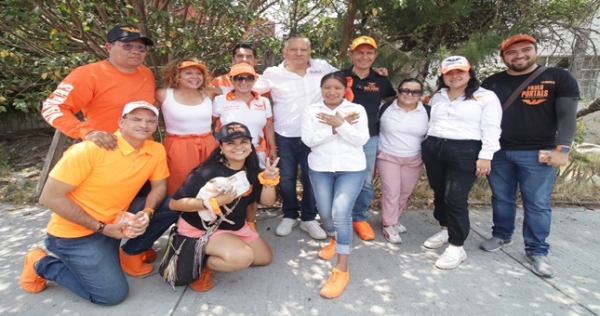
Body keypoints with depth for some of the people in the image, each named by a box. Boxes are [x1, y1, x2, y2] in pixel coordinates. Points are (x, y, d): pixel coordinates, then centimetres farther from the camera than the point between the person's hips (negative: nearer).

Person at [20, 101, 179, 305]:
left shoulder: (156, 151, -9)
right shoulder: (91, 149, -24)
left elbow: (159, 187, 2)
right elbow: (50, 197, -20)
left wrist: (147, 213, -20)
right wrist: (100, 227, -22)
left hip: (117, 219, 6)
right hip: (75, 232, -5)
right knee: (113, 294, -11)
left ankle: (131, 253, 12)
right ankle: (42, 265, 11)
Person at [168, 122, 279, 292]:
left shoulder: (251, 170, -6)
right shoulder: (208, 172, -26)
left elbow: (267, 201, -2)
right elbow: (175, 203, -26)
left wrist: (269, 180, -21)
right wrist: (214, 201, -36)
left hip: (235, 227, 8)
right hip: (200, 229, -8)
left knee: (265, 258, 15)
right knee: (243, 257, -30)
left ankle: (217, 256, 21)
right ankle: (199, 264, -5)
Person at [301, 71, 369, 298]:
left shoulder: (357, 109, 0)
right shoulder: (311, 110, 1)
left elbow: (361, 139, -9)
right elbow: (308, 139, -11)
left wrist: (339, 125, -19)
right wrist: (337, 126, -16)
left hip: (351, 169, -2)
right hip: (320, 168, 2)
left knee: (341, 212, -15)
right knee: (325, 213, 9)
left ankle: (342, 270, -7)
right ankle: (334, 240, 44)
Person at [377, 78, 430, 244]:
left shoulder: (428, 112, -4)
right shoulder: (385, 109, -7)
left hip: (414, 160, 2)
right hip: (387, 157, -2)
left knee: (405, 192, 12)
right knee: (391, 192, -1)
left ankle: (392, 219, 31)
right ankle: (389, 225, 12)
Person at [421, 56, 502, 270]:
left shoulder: (486, 97, 0)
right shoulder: (437, 97, 16)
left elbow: (491, 130, -6)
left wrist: (485, 156, -13)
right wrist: (428, 145, 19)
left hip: (464, 152, -6)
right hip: (433, 149, 6)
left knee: (455, 198, -8)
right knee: (439, 194, 13)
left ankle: (456, 248, 2)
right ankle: (445, 230, 33)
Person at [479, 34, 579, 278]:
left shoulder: (559, 78, -1)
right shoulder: (492, 83, 7)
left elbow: (567, 116, -5)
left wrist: (562, 149, -14)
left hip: (537, 154, -2)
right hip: (498, 152, 3)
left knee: (537, 204, 3)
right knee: (501, 199, 13)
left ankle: (537, 252, 14)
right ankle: (501, 236, 30)